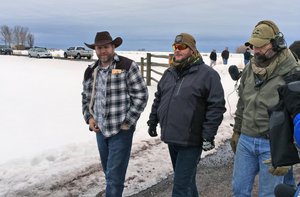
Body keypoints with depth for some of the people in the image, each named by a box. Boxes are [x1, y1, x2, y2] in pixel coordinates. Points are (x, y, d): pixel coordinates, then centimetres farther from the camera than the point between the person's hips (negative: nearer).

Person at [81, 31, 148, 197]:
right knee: (109, 172, 20)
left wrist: (127, 121, -13)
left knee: (114, 174, -3)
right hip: (100, 129, 6)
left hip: (121, 130, -6)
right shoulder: (91, 71, 8)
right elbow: (86, 97, 19)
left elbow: (141, 95, -12)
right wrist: (89, 117, 4)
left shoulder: (127, 66, -10)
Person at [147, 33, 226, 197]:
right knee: (186, 179, 22)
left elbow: (216, 106, -13)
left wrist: (208, 135, -16)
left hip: (191, 140, -6)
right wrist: (153, 121, 19)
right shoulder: (169, 73, 11)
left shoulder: (207, 74, -10)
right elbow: (158, 99, 21)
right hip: (172, 138, 7)